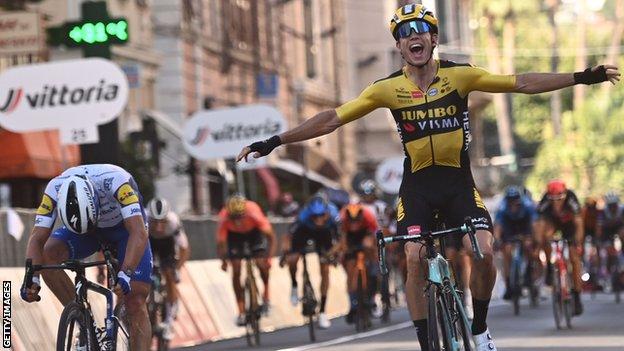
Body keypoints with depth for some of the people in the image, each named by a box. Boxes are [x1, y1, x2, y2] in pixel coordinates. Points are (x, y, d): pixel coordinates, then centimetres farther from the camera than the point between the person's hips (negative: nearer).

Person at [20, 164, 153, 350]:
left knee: (135, 303, -16)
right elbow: (38, 237, -30)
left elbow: (139, 233, -47)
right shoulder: (55, 188, -31)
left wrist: (125, 274, -60)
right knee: (48, 254, -26)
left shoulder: (116, 181, -40)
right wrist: (31, 277, -47)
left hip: (124, 227, -3)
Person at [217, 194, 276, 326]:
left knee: (261, 264, -15)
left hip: (254, 231, 0)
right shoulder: (224, 220, -38)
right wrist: (223, 261, -37)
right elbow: (220, 242, -28)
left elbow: (270, 236, -32)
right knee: (236, 270, -6)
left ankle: (266, 294, 14)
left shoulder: (254, 214, -39)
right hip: (234, 234, 0)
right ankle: (241, 312, 2)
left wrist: (269, 258, -37)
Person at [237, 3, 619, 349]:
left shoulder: (459, 75, -9)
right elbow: (332, 119, -7)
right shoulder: (388, 88, -8)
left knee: (484, 252, -17)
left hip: (458, 179, 0)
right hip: (417, 183, 0)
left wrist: (581, 78, -14)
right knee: (415, 260, -17)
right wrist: (274, 142, -11)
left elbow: (521, 83, -8)